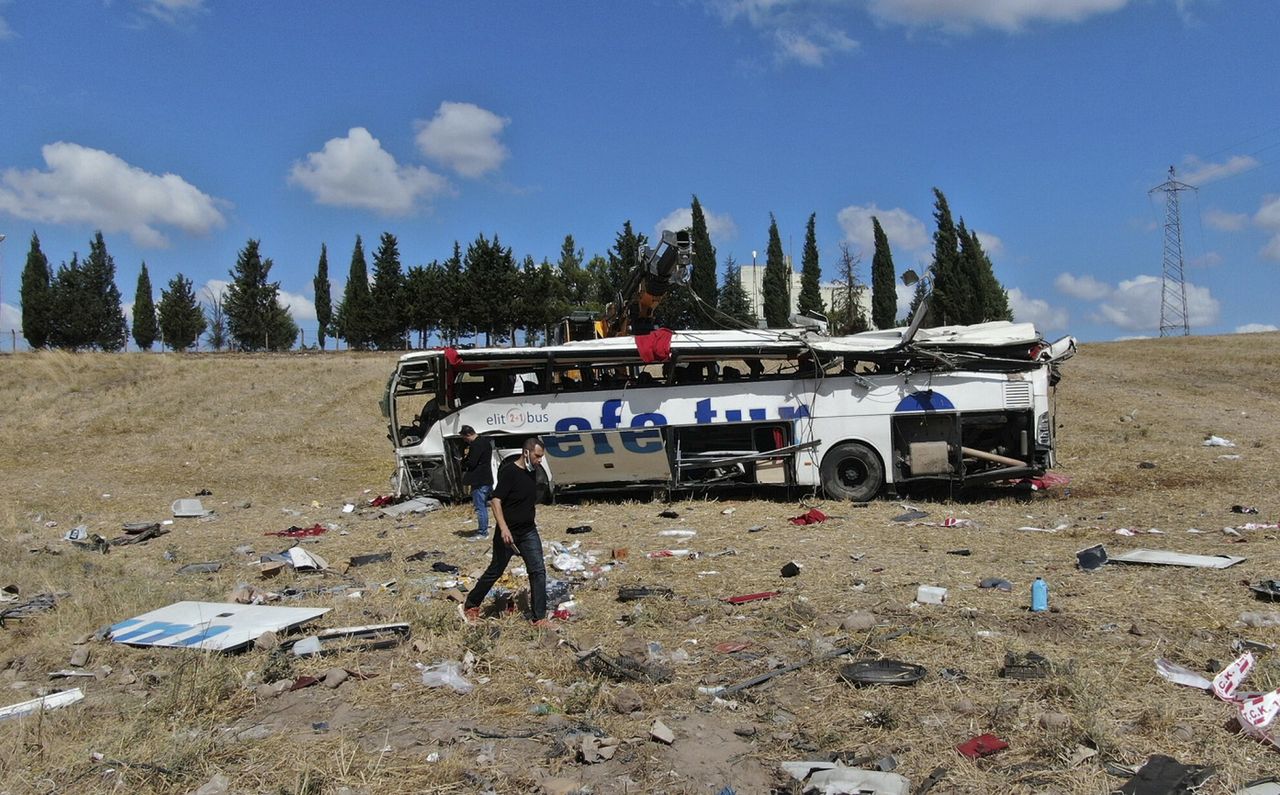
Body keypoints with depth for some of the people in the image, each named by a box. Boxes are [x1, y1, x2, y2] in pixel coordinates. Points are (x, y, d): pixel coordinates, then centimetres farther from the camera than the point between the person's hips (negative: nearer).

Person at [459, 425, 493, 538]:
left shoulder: (475, 445, -18)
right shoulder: (486, 442, 14)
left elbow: (471, 463, -21)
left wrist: (463, 463, 0)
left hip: (479, 481, -10)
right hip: (487, 479, 10)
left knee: (479, 507, -4)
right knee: (484, 506, 17)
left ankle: (482, 532, -2)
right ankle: (484, 529, 24)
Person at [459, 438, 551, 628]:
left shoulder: (532, 471, 5)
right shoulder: (509, 471, -18)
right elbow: (496, 501, -22)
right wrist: (503, 528, -29)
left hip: (529, 532, 6)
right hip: (508, 533, -6)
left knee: (538, 571, -1)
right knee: (495, 571, 7)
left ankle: (539, 618, 6)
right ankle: (469, 606, 27)